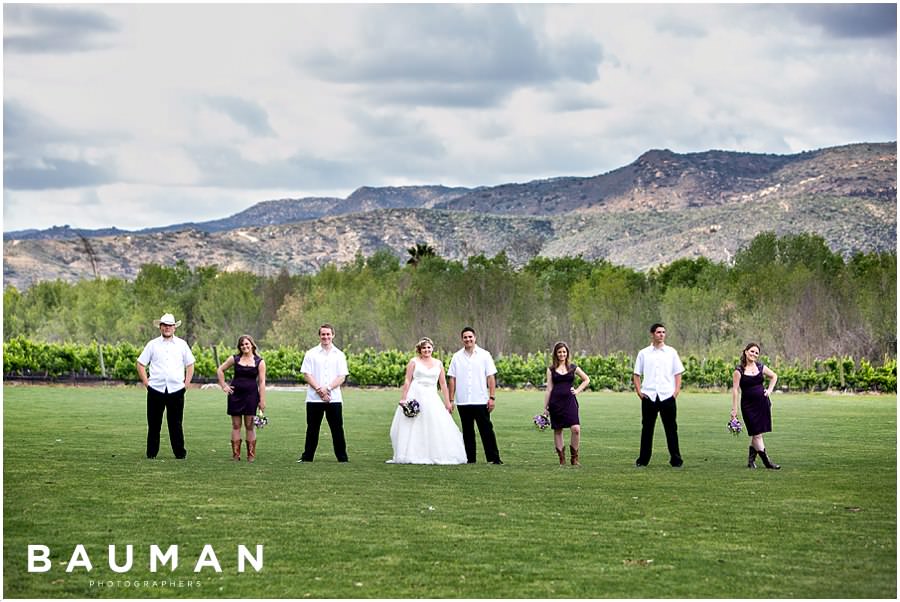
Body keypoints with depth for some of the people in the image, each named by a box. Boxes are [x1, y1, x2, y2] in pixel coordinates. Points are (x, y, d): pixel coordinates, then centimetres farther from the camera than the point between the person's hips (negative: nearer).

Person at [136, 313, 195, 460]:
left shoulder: (181, 344, 10)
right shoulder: (153, 345, 8)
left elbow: (190, 365, 16)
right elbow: (141, 364, 11)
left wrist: (186, 384, 8)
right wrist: (146, 382, 3)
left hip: (176, 390, 0)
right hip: (156, 390, 0)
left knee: (176, 424, 0)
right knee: (154, 424, 2)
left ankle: (180, 453, 4)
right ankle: (151, 454, 8)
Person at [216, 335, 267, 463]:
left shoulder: (259, 362, 1)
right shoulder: (234, 359, 5)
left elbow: (262, 382, -1)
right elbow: (220, 370, 15)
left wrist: (262, 400, -6)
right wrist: (223, 386, 6)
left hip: (251, 395, -2)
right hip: (235, 394, 2)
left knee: (250, 425, 0)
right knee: (236, 425, 4)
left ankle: (251, 455, 6)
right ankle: (235, 454, 8)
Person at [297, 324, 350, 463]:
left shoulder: (339, 355, 8)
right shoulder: (311, 354, 5)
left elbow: (341, 377, 2)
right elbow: (307, 375, -1)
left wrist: (328, 388, -12)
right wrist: (319, 389, -12)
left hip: (334, 398, 1)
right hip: (314, 399, 0)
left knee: (337, 429, 1)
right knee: (312, 429, 3)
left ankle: (342, 457, 6)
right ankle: (307, 457, 9)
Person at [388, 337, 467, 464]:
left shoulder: (438, 363, 12)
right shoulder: (414, 362, 4)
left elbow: (443, 384, 13)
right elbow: (407, 381, 0)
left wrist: (447, 402, 9)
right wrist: (403, 399, -7)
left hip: (432, 398, 3)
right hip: (415, 396, -3)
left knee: (436, 428, -3)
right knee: (413, 428, -3)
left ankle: (437, 456, 2)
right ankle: (411, 456, -1)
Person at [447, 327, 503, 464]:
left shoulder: (484, 355, 3)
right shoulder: (457, 357, 7)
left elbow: (491, 377, 1)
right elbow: (452, 379, 7)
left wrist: (492, 397, -6)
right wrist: (451, 400, 3)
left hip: (481, 401, -2)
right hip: (463, 401, 2)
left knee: (486, 430, -4)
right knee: (467, 431, 7)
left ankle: (494, 458, -4)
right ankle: (470, 458, 12)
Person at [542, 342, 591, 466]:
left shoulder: (573, 368, 8)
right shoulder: (551, 369, 7)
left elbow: (586, 380, 20)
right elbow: (549, 389, 7)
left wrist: (578, 390, 6)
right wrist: (545, 407, 3)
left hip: (570, 400, 0)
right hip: (556, 401, 0)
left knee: (576, 428, -14)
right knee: (557, 430, 3)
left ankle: (574, 457, -1)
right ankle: (561, 459, 11)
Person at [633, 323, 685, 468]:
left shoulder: (671, 352, 9)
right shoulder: (643, 353, 9)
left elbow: (678, 374, 9)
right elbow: (636, 374, 11)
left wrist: (676, 392, -2)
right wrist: (639, 392, 0)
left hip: (667, 396, 0)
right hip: (648, 396, 0)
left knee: (671, 429, 0)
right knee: (647, 428, 3)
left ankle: (676, 460, 4)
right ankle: (643, 460, 9)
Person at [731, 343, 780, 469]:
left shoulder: (760, 367, 5)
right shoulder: (739, 370, -7)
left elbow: (774, 376, 22)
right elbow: (735, 390, -8)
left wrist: (770, 390, 8)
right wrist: (734, 409, -11)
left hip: (763, 402, 4)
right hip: (748, 405, -4)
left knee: (756, 433, 6)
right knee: (756, 434, -4)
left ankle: (751, 459, 18)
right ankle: (766, 461, 0)